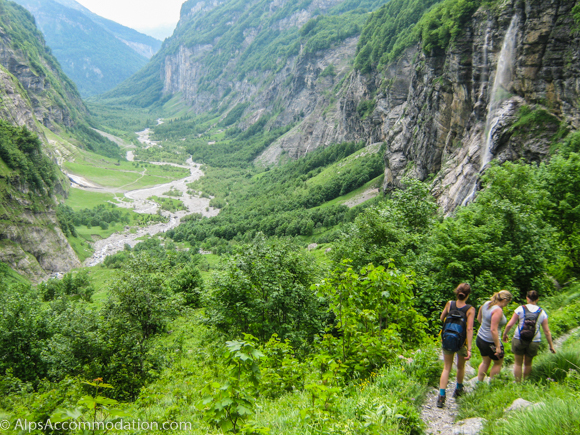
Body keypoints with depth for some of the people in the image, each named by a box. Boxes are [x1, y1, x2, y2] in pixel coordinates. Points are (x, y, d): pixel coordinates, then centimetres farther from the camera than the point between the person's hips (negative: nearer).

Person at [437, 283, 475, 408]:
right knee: (461, 367, 23)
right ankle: (458, 389, 42)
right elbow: (469, 329, -22)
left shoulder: (449, 304, -9)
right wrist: (469, 348, -22)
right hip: (462, 342, -2)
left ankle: (441, 395, 0)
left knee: (446, 368, 10)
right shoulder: (470, 309, -16)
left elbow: (442, 319, 6)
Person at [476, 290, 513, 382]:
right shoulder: (498, 310, -25)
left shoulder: (486, 304, 0)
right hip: (490, 342, -8)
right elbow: (493, 330, -28)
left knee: (485, 362, 25)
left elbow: (479, 318, 15)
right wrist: (498, 347, -22)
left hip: (480, 339, 8)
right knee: (498, 363, 17)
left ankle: (479, 383, 30)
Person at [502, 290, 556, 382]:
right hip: (534, 342, 2)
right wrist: (551, 345, 11)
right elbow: (547, 331, 2)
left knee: (518, 363, 13)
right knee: (528, 363, 20)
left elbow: (510, 324, -6)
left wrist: (504, 334, 10)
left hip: (519, 340, -2)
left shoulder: (521, 309, -6)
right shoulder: (542, 312, 0)